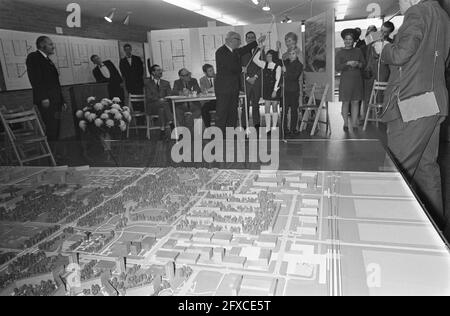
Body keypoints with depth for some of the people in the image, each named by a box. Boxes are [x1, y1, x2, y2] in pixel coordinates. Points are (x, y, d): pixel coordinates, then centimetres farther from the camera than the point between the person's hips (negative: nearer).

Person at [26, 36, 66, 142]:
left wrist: (62, 101, 19)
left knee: (56, 129, 7)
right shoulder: (33, 57, -2)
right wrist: (43, 98, -21)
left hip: (56, 101, 8)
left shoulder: (48, 60, 24)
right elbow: (35, 80, -13)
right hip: (46, 101, -8)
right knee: (51, 129, -12)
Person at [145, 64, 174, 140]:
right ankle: (171, 123, -37)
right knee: (165, 104, -35)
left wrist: (164, 99, -14)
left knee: (161, 109, -35)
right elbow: (149, 97, -2)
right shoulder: (148, 84, 12)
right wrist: (158, 99, -20)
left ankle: (162, 131, -39)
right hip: (152, 106, -2)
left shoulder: (166, 83, 22)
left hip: (164, 103, 2)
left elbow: (170, 95, 10)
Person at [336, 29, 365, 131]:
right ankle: (345, 123, 9)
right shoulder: (340, 53, 4)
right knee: (345, 102, -2)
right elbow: (337, 68, -5)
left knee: (355, 102, 1)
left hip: (357, 80, 2)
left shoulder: (358, 51, 11)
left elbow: (364, 64, 10)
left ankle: (354, 123, 6)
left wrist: (358, 64, -11)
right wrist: (348, 63, -18)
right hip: (345, 80, -2)